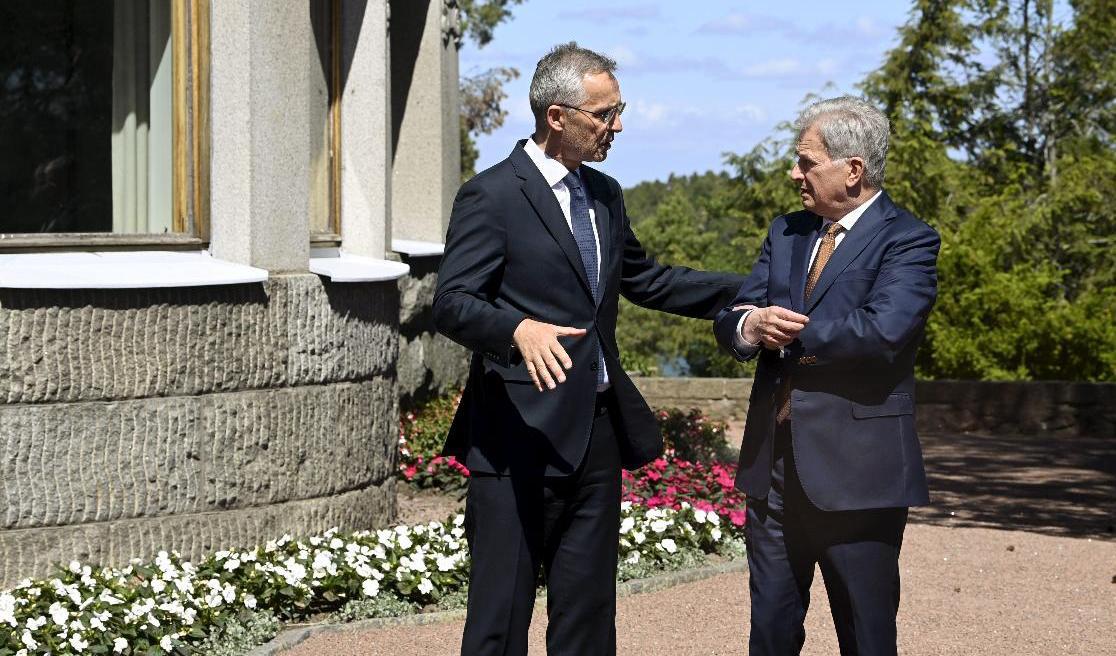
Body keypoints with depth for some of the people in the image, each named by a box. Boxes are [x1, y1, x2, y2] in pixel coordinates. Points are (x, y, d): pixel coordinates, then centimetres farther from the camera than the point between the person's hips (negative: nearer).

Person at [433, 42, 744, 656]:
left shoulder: (604, 195, 14)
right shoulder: (491, 197, -10)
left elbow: (644, 279, 26)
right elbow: (452, 304, -18)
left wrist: (749, 289, 19)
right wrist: (520, 330, -37)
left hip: (598, 432, 8)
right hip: (521, 437, -8)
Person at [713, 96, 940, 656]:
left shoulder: (907, 242, -8)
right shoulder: (786, 233, 14)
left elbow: (883, 331, -24)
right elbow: (729, 321, 9)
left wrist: (787, 332, -12)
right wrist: (749, 326, -16)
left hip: (856, 471, -6)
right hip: (772, 464, 7)